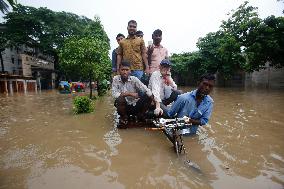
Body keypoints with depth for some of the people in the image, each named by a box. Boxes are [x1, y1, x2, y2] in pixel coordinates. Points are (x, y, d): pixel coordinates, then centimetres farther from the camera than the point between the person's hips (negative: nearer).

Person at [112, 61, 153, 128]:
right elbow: (114, 94, -19)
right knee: (120, 99, -31)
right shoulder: (115, 79, -10)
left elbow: (147, 90, -17)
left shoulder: (134, 79, -12)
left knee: (148, 97, -20)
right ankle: (124, 118, -1)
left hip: (135, 106, 1)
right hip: (124, 107, -1)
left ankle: (140, 115, 6)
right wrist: (129, 93, -26)